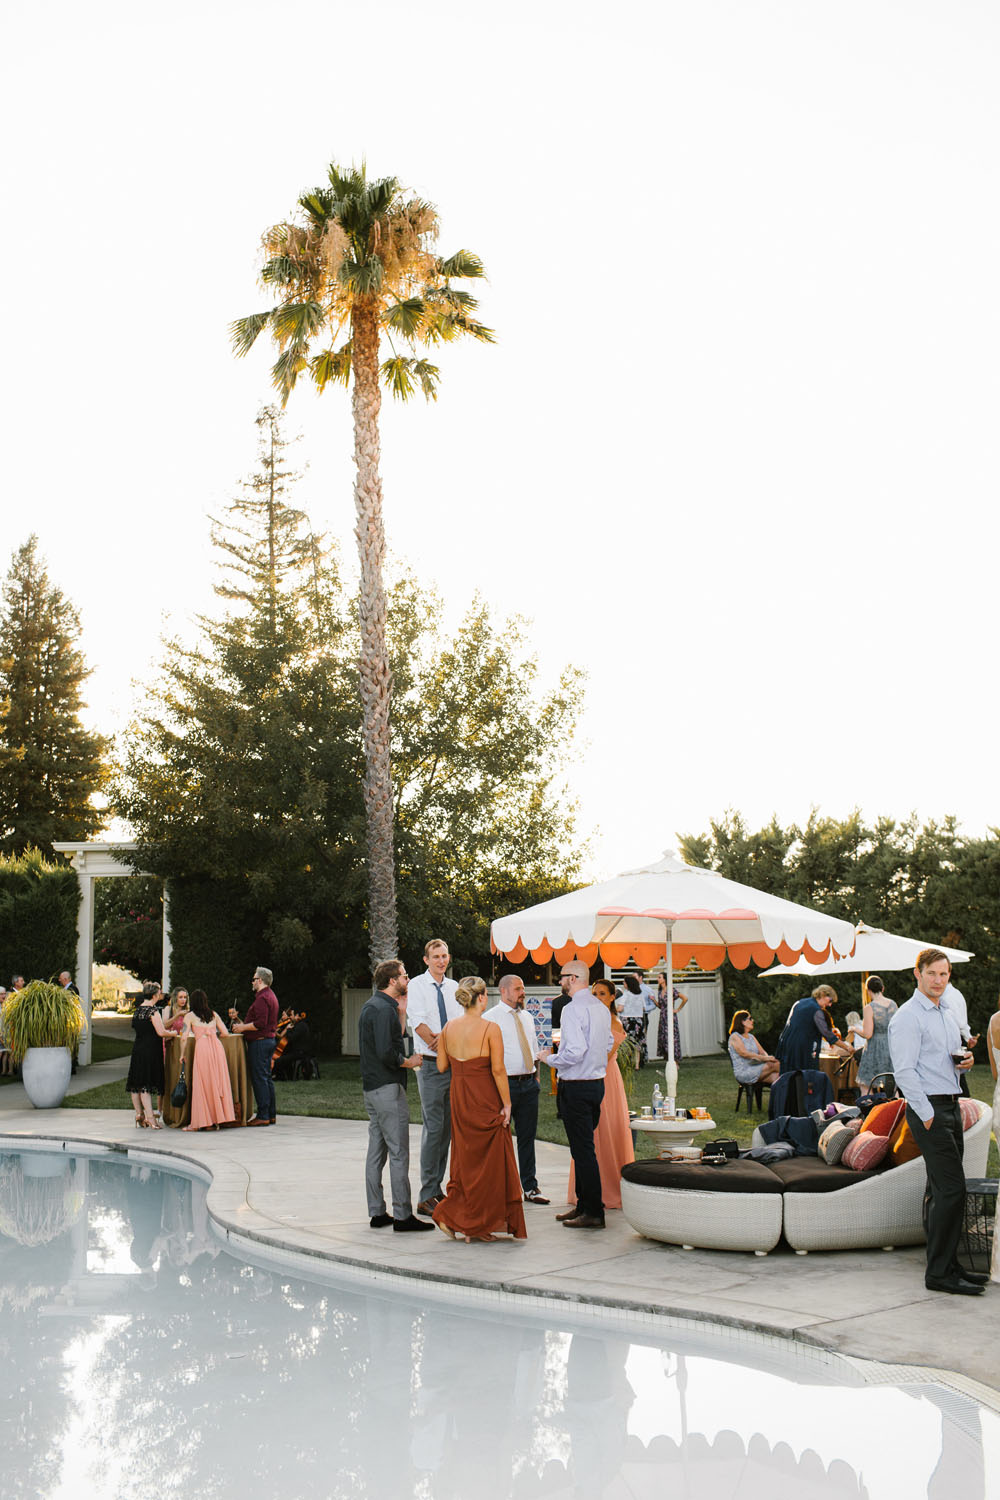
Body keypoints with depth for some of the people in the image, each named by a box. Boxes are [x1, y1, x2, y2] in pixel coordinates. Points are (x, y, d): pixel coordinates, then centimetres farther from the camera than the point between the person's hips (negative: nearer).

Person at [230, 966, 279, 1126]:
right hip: (269, 1039, 11)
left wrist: (242, 1027, -12)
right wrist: (240, 1021, 19)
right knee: (267, 1077, 12)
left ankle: (263, 1115, -7)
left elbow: (260, 1023, -23)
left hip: (259, 1042, -11)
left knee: (259, 1078, -8)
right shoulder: (271, 996, 18)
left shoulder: (262, 998, -15)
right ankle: (271, 1114, 15)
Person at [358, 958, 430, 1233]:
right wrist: (409, 1062, -8)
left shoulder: (371, 1005, 15)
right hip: (388, 1088, -10)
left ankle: (377, 1213, 16)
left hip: (371, 1087, 10)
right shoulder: (384, 1009, -17)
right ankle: (402, 1215, -5)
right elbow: (386, 1053, -24)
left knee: (376, 1151, 11)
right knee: (399, 1153, -7)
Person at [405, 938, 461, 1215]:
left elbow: (459, 1020, 2)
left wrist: (443, 1037, -18)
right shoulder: (417, 985, -2)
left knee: (447, 1127, 8)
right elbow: (418, 1022, -11)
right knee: (434, 1127, -9)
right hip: (430, 1065, -5)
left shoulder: (453, 987, 12)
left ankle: (437, 1187, 17)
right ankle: (427, 1197, -6)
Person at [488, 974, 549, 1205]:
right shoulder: (491, 1017, -5)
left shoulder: (527, 1017, 16)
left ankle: (529, 1188, 18)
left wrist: (536, 1075, 14)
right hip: (504, 1083, -6)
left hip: (529, 1084, 6)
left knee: (528, 1137, 11)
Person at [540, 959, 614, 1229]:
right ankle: (583, 1205, 24)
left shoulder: (572, 1009, -18)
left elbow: (575, 1052, -25)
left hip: (576, 1087, -9)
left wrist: (550, 1058, -7)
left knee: (582, 1149, -4)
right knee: (584, 1148, 17)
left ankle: (593, 1213, 0)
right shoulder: (601, 1008, 9)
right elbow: (608, 1044, 19)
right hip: (597, 1083, 9)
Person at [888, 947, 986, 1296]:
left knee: (942, 1190, 11)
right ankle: (939, 1273, -10)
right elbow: (904, 1071, -14)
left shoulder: (948, 1016, 19)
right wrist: (927, 1115, -17)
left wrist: (966, 1061, 5)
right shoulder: (907, 1017, -9)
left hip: (951, 1105, 8)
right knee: (951, 1188, -13)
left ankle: (946, 1266, 16)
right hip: (928, 1107, -8)